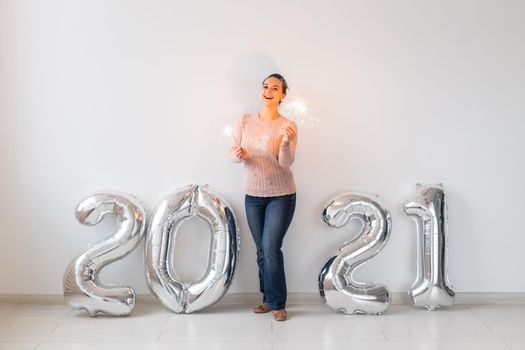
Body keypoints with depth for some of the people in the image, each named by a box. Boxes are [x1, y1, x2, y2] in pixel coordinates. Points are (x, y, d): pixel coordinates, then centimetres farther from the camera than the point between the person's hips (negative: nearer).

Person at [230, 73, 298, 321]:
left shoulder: (287, 126, -10)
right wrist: (238, 155, -20)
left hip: (281, 195, -4)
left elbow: (286, 163, -17)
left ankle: (278, 303, 6)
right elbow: (233, 151, 3)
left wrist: (286, 142, -35)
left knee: (271, 248, -9)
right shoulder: (246, 121, 1)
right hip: (253, 194, 4)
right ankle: (268, 298, 27)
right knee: (261, 250, 11)